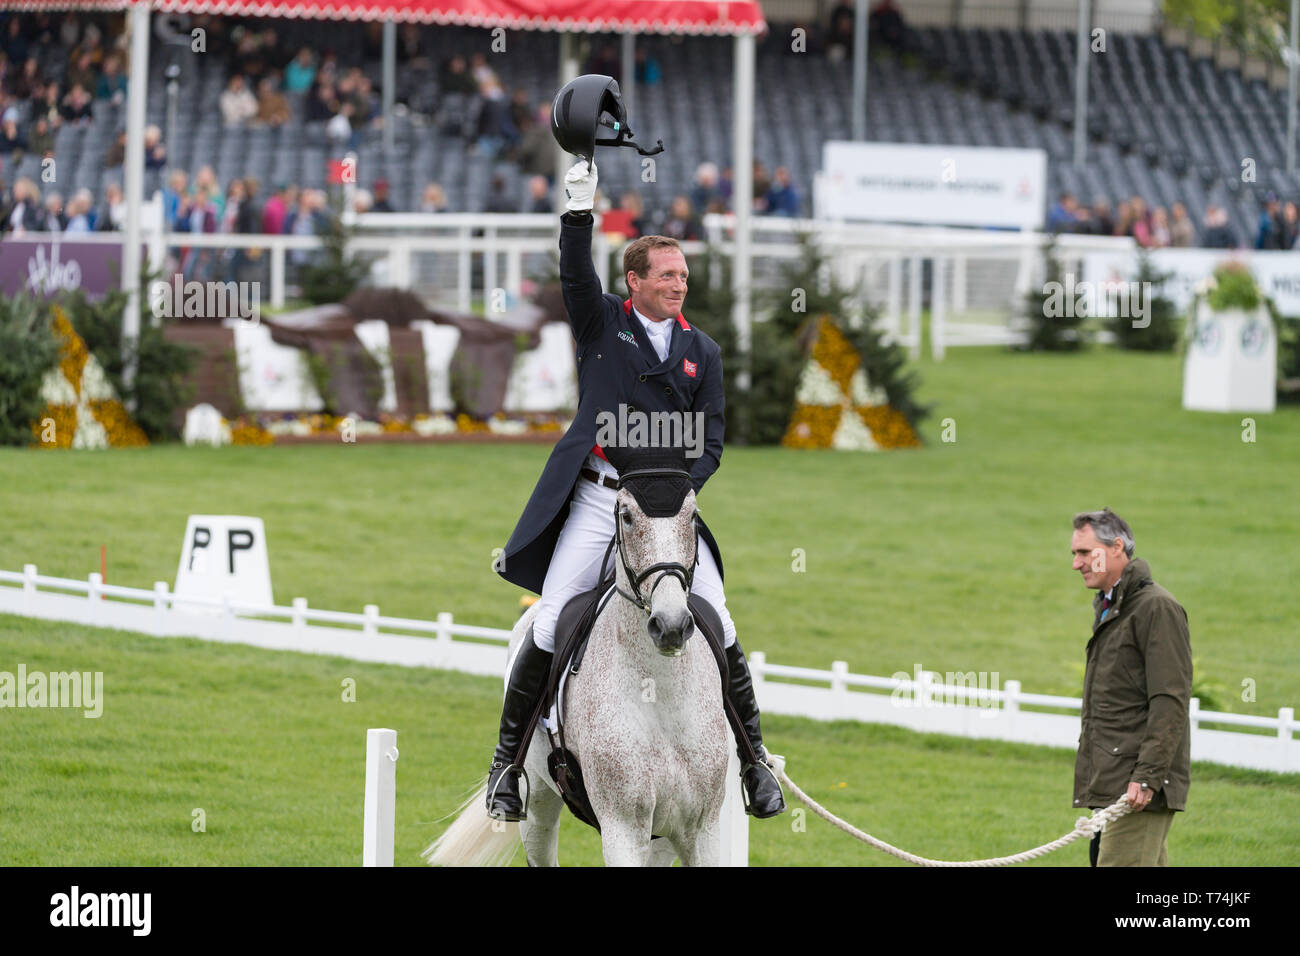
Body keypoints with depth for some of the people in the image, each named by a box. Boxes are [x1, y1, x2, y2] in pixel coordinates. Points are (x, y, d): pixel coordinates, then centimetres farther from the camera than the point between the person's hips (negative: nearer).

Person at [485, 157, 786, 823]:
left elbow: (710, 441, 9)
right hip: (597, 497, -2)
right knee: (550, 628, -9)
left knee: (718, 628, -5)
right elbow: (575, 275, -12)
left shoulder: (702, 353, 12)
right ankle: (508, 759, 3)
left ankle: (754, 760, 7)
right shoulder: (602, 323, 7)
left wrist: (681, 487, -9)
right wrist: (580, 209, -26)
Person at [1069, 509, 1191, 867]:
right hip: (1111, 784, 10)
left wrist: (1148, 776, -22)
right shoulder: (1108, 608, 21)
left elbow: (1170, 702, -17)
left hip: (1140, 785, -10)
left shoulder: (1157, 608, -10)